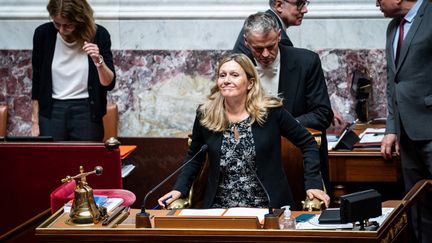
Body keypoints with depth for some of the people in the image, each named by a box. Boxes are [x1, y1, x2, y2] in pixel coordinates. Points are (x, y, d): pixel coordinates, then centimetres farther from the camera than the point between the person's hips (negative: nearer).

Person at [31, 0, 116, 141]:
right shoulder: (43, 34, -6)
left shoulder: (98, 35, -9)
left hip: (86, 111, -1)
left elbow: (109, 84, -7)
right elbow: (37, 81, 4)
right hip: (51, 111, 1)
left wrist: (98, 61, -26)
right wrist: (35, 121, 5)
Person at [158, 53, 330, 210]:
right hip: (220, 209, 1)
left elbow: (307, 143, 6)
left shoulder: (271, 111, -3)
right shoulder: (205, 115, 3)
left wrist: (313, 184, -4)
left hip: (269, 208, -1)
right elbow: (194, 158, 16)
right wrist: (179, 189, 2)